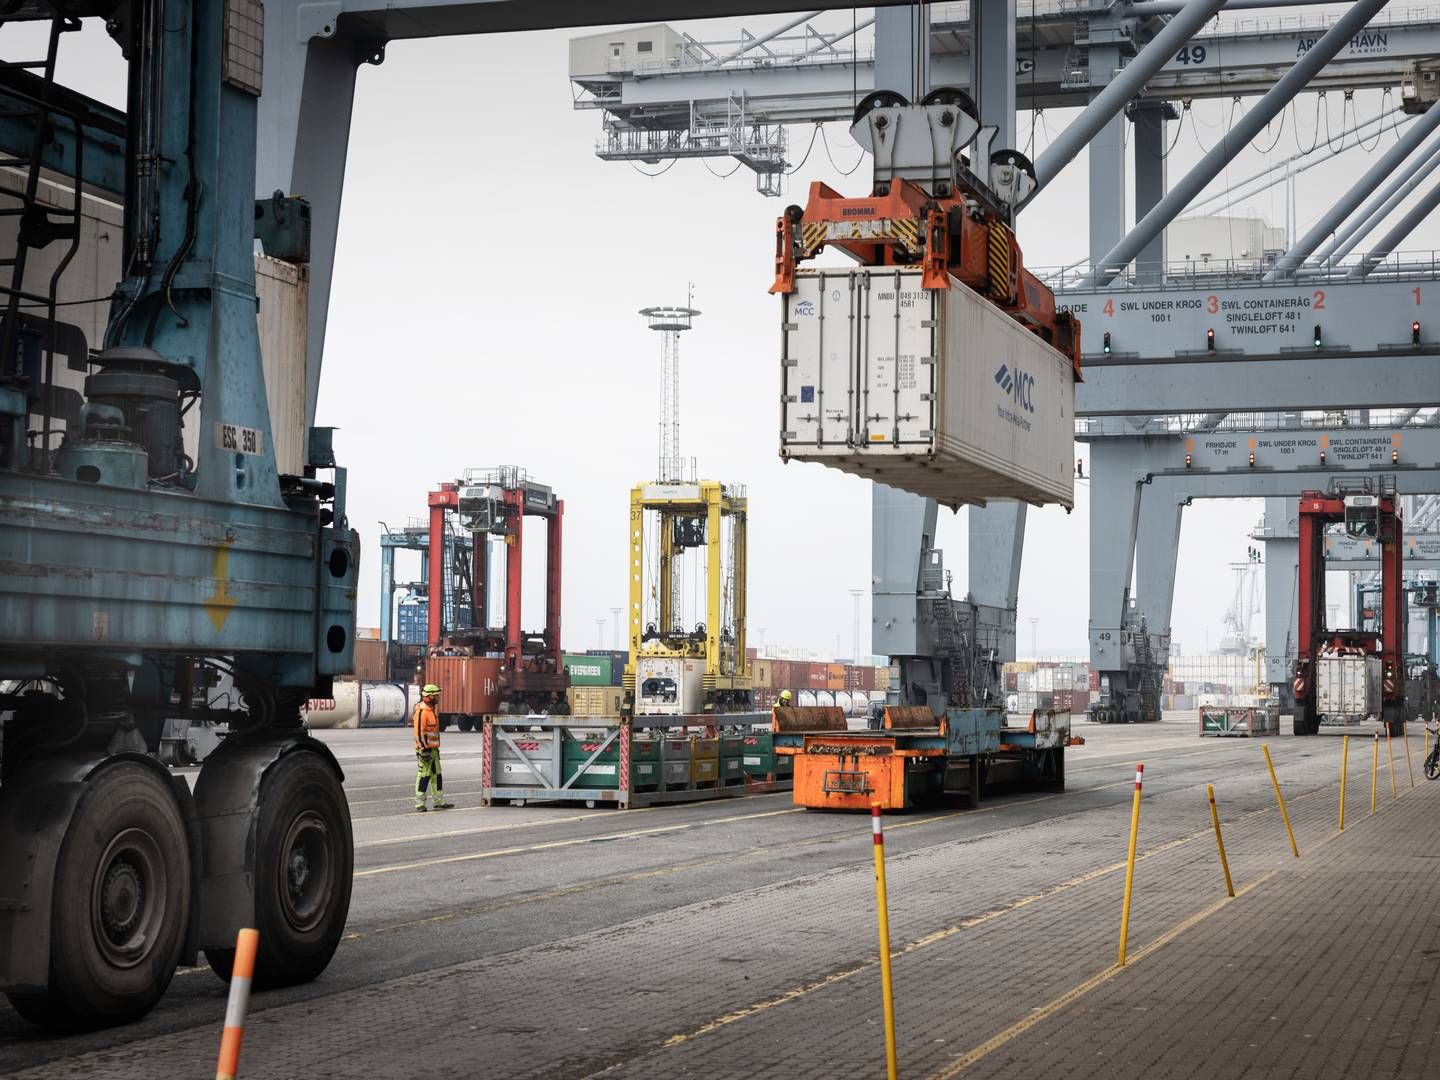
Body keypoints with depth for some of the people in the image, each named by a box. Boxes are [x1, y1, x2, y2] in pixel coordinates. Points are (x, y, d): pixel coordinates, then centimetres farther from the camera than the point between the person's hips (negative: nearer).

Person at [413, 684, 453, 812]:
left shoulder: (432, 710, 14)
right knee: (424, 776, -6)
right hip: (425, 749, -10)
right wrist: (424, 750, -23)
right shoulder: (421, 711, -17)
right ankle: (419, 804, -1)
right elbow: (419, 732, -21)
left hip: (433, 749, 10)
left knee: (437, 775, 12)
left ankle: (439, 802, 18)